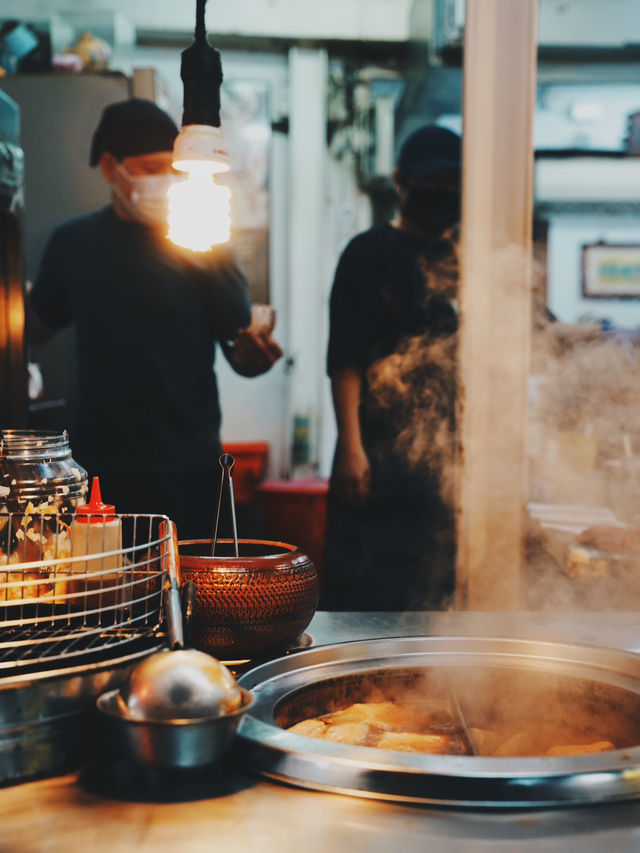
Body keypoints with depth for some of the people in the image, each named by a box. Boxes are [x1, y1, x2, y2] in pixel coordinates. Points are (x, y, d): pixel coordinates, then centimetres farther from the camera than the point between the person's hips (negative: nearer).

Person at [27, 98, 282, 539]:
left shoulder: (202, 246, -4)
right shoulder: (73, 242, 5)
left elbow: (240, 353, -4)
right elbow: (36, 326, 15)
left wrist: (256, 354, -25)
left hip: (184, 468, -3)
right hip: (97, 460, 3)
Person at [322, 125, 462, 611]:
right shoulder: (371, 254, -1)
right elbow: (344, 360, -7)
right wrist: (350, 447, -15)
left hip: (456, 454, 5)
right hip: (384, 454, -5)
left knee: (445, 587, 9)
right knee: (369, 584, -2)